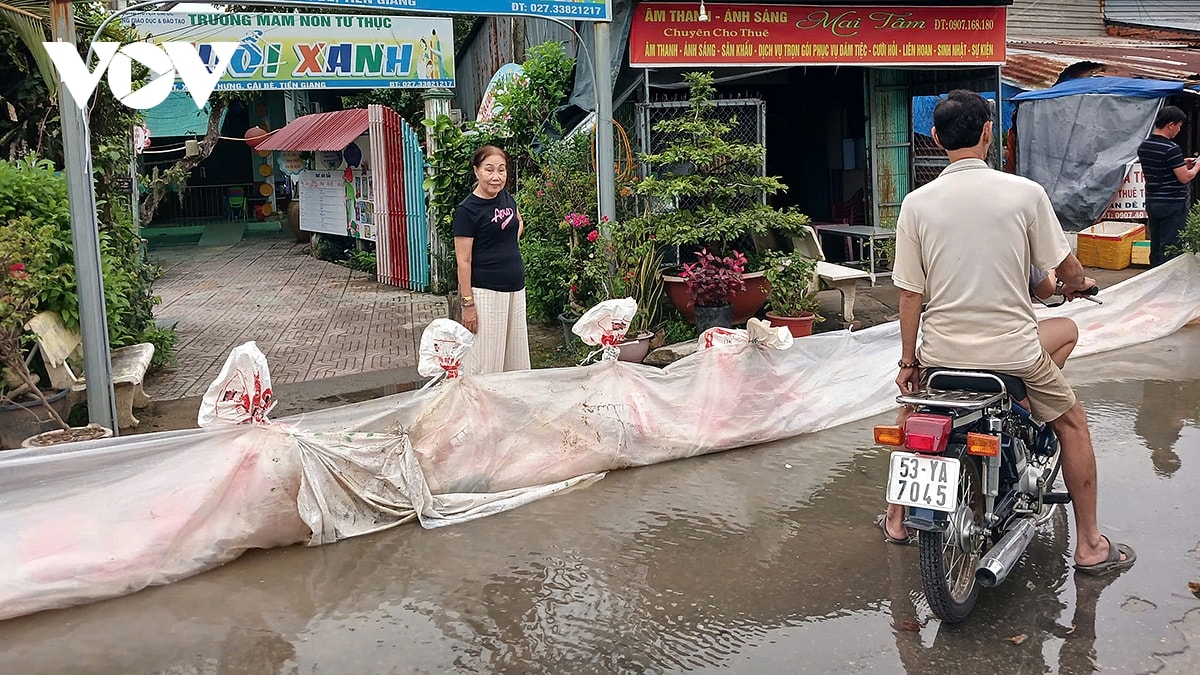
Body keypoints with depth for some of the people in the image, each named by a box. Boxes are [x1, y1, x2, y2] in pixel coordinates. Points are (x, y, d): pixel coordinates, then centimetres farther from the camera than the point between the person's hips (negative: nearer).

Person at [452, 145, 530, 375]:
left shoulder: (506, 198, 8)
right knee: (485, 360, -5)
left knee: (516, 357, 13)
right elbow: (463, 261, -13)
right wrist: (467, 303, -16)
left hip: (515, 288, 7)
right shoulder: (467, 210, -12)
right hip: (485, 291, -7)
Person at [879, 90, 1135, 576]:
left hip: (943, 349, 2)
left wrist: (908, 361, 7)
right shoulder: (1025, 193, -9)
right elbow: (1066, 269, 0)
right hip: (1012, 349, -1)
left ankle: (897, 516, 37)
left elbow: (910, 293, -3)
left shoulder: (917, 203, -6)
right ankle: (1090, 545, 23)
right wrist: (1077, 284, 24)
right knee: (1072, 422, 20)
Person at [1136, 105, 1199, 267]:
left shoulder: (1143, 146, 8)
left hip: (1151, 202, 8)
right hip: (1172, 205, -8)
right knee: (1170, 249, -3)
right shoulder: (1171, 148, -18)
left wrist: (1182, 164, 17)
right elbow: (1184, 178, -17)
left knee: (1155, 247, 14)